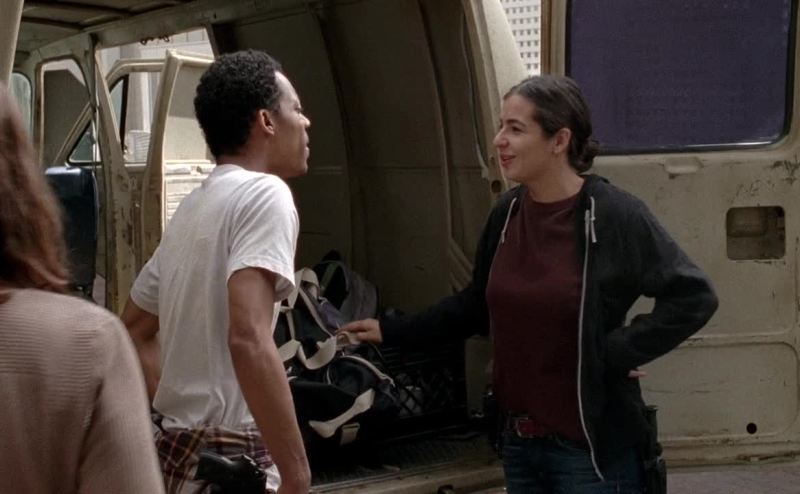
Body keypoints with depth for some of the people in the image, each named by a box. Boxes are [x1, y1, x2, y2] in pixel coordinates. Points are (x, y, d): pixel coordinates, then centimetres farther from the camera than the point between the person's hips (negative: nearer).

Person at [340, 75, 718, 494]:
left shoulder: (613, 214, -15)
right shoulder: (507, 212, 3)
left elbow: (693, 297, -15)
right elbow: (479, 303, 15)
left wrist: (616, 352, -17)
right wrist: (393, 331, 17)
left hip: (592, 448, -6)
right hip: (519, 442, 6)